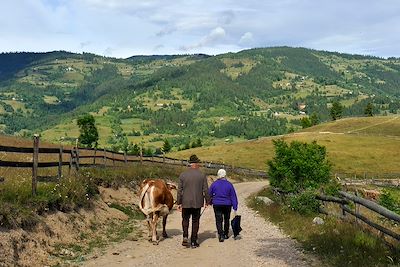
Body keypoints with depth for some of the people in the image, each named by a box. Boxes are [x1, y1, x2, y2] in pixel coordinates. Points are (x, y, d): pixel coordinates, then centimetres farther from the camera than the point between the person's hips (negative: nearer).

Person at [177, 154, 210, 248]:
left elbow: (179, 190, -1)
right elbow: (206, 190, -2)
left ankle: (185, 237, -1)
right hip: (197, 202, 0)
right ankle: (193, 242, 13)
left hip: (186, 202, 0)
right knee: (195, 221, 9)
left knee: (185, 219, 17)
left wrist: (179, 203, 5)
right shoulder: (202, 175, -4)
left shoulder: (182, 175, -3)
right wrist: (207, 201, 9)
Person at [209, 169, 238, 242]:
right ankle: (226, 234, 29)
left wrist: (210, 202, 25)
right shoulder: (229, 184, -4)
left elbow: (209, 194, 6)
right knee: (226, 219, 19)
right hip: (227, 205, 1)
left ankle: (221, 235, -14)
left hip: (217, 205, -1)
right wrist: (235, 208, 1)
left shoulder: (214, 184, -5)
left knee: (219, 220, 0)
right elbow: (233, 197, -3)